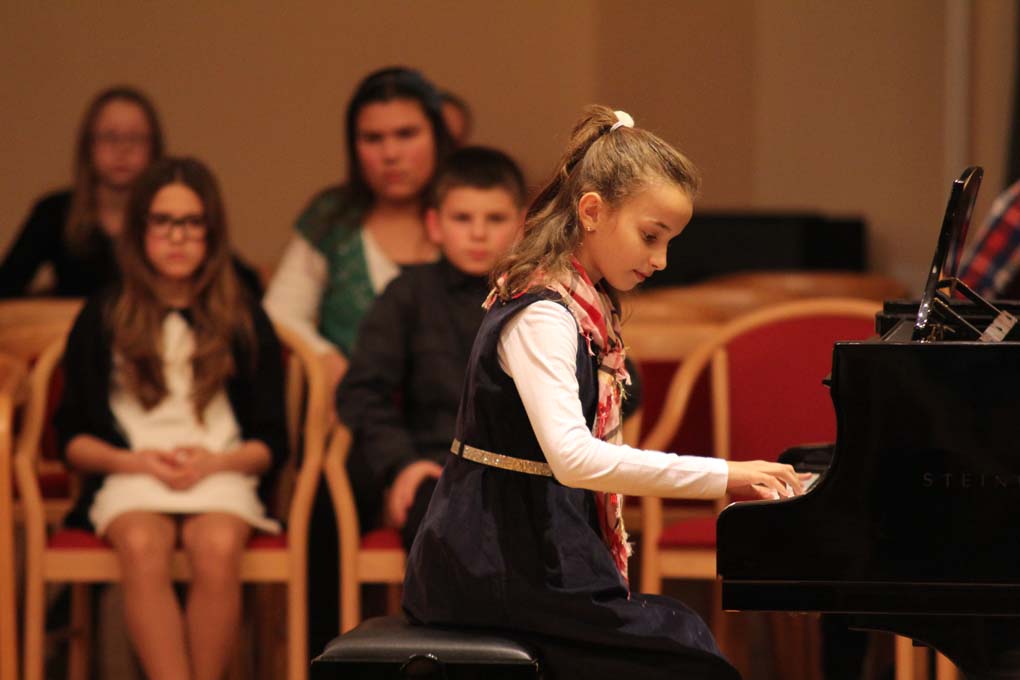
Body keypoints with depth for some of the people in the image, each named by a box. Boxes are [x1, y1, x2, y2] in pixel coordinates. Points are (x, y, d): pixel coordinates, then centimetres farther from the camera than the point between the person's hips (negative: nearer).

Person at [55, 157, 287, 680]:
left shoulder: (244, 320, 14)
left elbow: (272, 441, 12)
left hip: (222, 476, 0)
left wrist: (216, 461, -8)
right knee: (143, 547, -36)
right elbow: (71, 436, 11)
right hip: (129, 479, 0)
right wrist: (138, 461, -7)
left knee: (218, 548, -35)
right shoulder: (102, 319, 13)